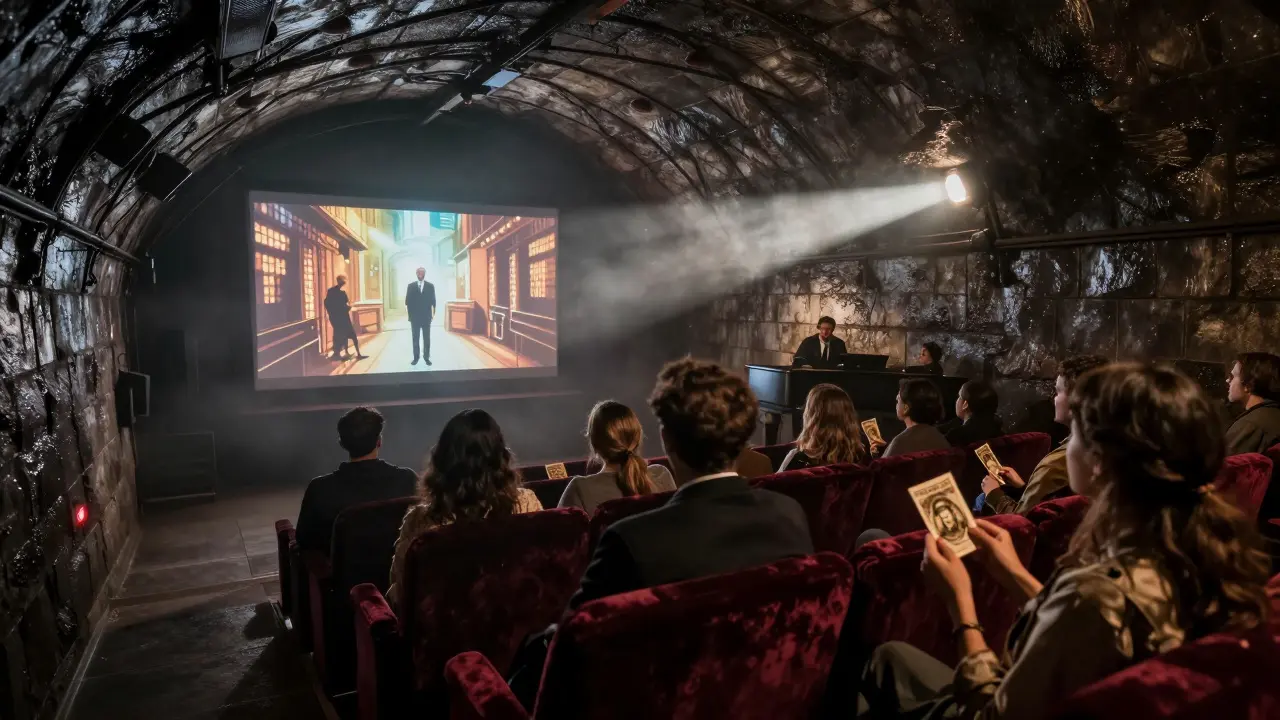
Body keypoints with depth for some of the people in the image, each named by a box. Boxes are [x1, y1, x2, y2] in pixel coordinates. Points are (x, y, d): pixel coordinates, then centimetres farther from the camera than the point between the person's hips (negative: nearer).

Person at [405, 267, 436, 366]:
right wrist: (411, 312, -9)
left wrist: (433, 313, -7)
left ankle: (426, 357, 9)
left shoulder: (430, 286, 2)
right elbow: (407, 301, 3)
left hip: (426, 316, 0)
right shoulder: (411, 286, 3)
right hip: (414, 317, 1)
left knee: (426, 338, 3)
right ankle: (416, 357, 12)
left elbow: (433, 301, 2)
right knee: (415, 338, 6)